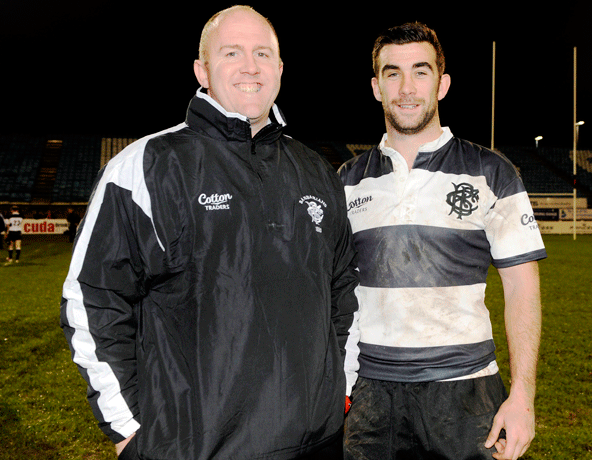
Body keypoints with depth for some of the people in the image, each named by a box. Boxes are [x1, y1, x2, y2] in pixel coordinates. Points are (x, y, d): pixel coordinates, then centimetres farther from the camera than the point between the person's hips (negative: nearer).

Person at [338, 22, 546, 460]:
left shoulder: (492, 173, 0)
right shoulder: (350, 179, 6)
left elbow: (522, 287, -2)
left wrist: (523, 395, -9)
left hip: (464, 390, -1)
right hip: (370, 390, 2)